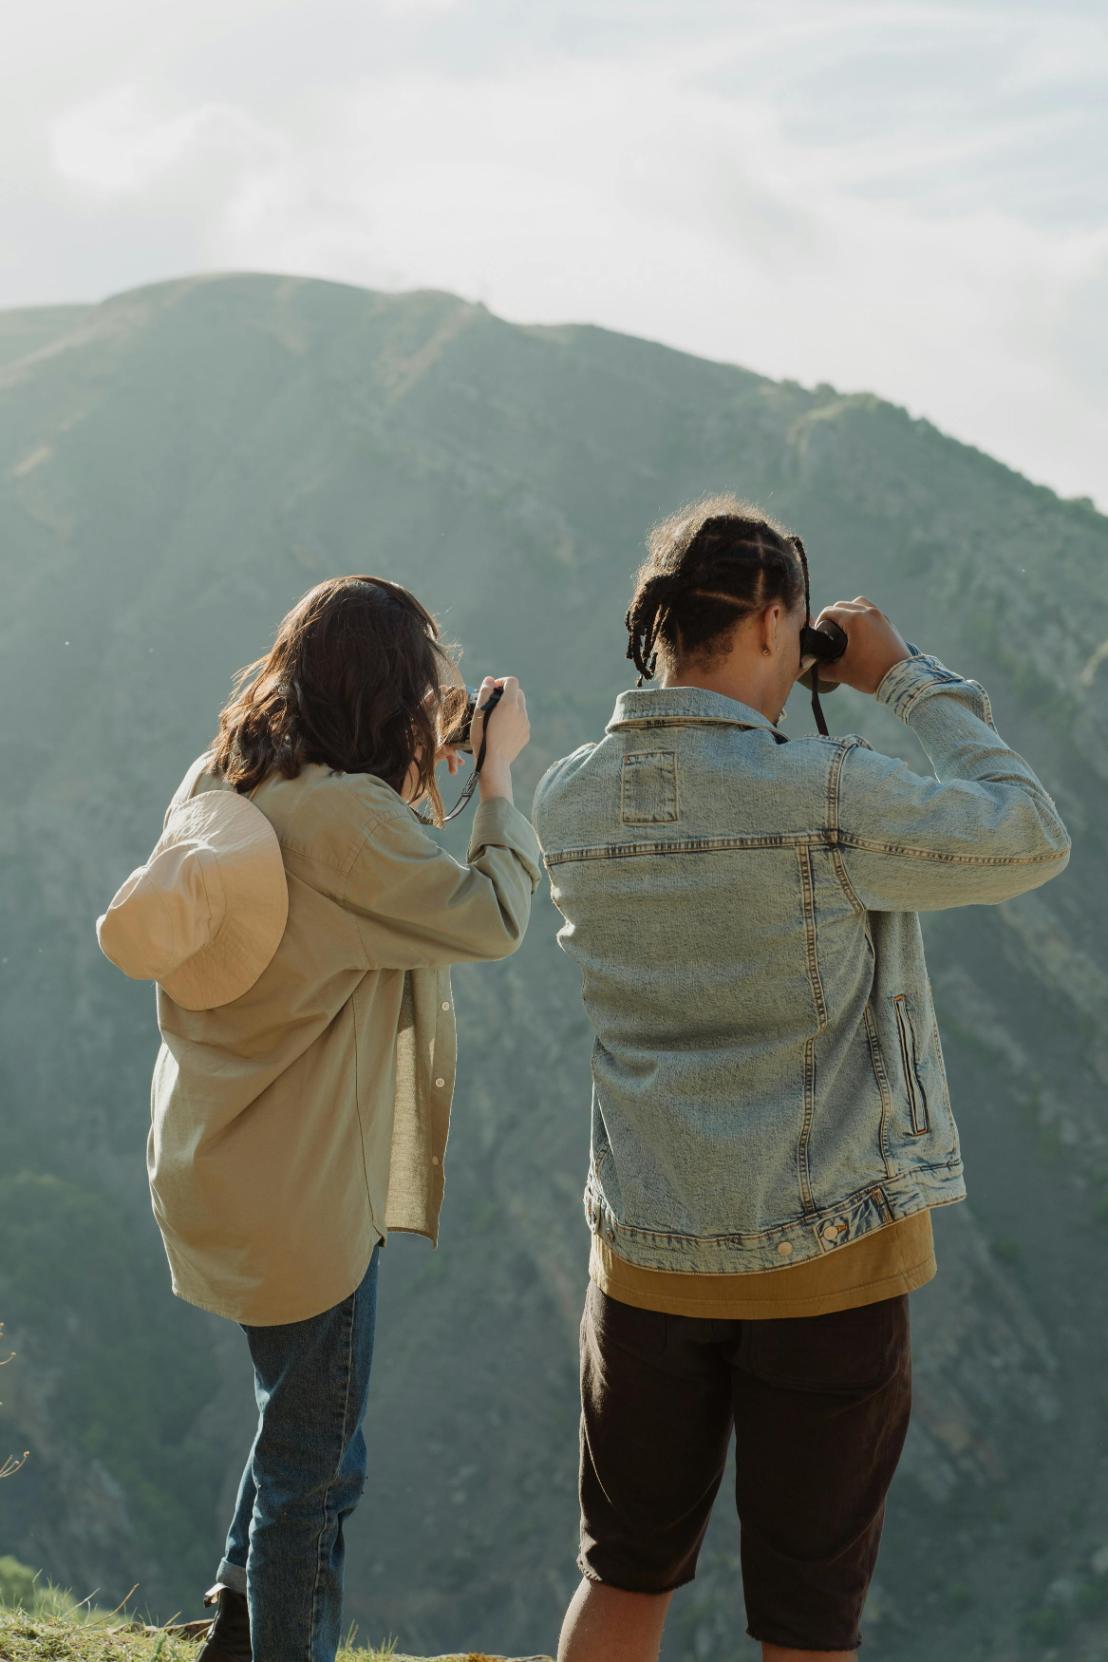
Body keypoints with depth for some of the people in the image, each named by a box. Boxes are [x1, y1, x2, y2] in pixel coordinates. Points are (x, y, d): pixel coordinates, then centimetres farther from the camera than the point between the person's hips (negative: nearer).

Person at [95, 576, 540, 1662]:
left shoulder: (218, 785, 2)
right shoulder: (346, 816, -26)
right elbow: (490, 920, -19)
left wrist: (425, 775, 9)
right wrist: (498, 771, -8)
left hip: (212, 1171, 10)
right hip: (301, 1196, -9)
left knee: (304, 1419, 29)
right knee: (313, 1462, 9)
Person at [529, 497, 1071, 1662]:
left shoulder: (567, 802, -3)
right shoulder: (822, 794, -21)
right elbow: (1028, 840, -8)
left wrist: (762, 713, 11)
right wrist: (909, 679, -1)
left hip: (645, 1253, 5)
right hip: (825, 1259, -4)